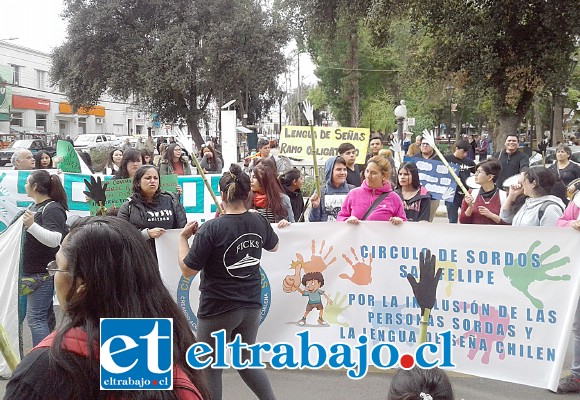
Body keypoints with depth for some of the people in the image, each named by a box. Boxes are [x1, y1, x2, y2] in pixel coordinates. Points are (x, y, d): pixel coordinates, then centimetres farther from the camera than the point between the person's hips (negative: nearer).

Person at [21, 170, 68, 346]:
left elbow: (54, 240, -30)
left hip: (43, 273, -10)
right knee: (45, 316, 15)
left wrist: (32, 225, -37)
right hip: (33, 271, 10)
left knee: (35, 318, -12)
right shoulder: (34, 206, 13)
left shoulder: (53, 209, -16)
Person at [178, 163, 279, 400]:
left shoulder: (211, 229, -21)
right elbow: (274, 246, 19)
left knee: (211, 369, 11)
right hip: (252, 306, 5)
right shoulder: (259, 222, -3)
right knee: (247, 361, 23)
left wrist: (183, 237, -1)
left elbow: (187, 270, -15)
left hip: (217, 309, -5)